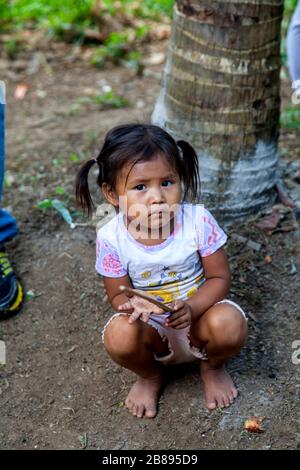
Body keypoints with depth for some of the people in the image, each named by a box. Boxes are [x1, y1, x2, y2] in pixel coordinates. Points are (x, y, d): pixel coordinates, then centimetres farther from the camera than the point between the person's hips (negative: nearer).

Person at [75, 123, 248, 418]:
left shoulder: (198, 220, -19)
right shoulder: (111, 238, -17)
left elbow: (219, 278, -11)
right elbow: (117, 294, -6)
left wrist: (192, 308, -30)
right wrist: (133, 305, -32)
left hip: (197, 319, 0)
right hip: (152, 331, 0)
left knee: (230, 324, -31)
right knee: (119, 336, -31)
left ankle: (213, 367, 8)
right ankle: (149, 375, 7)